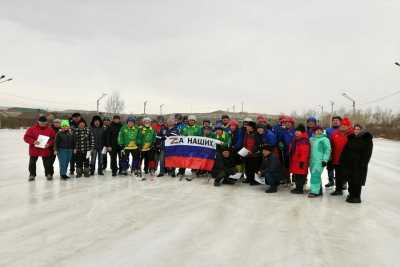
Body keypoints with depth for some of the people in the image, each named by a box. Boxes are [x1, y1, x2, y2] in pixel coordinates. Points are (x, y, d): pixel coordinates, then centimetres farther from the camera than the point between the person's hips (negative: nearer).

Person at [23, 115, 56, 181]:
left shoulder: (50, 130, -1)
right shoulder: (32, 129, -3)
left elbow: (54, 139, 1)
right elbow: (26, 137, -4)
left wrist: (49, 144, -18)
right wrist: (33, 141, -19)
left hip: (46, 150, 0)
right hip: (34, 150, 0)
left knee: (47, 163, 5)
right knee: (32, 163, 8)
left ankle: (49, 174, 22)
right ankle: (32, 175, 24)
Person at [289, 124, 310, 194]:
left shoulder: (304, 141, -17)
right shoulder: (296, 139, 15)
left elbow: (305, 152, -21)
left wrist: (302, 161, -22)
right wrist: (291, 159, 25)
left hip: (300, 161, -10)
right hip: (295, 161, 10)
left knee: (300, 175, -3)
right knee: (296, 175, 15)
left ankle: (300, 189, 4)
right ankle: (298, 188, 25)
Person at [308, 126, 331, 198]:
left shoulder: (325, 139, -3)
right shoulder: (311, 139, 16)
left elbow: (327, 150, -9)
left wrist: (325, 160, -15)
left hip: (319, 161, -7)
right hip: (312, 160, 7)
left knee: (315, 175, -13)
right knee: (316, 175, 12)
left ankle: (314, 191, -11)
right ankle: (319, 190, 21)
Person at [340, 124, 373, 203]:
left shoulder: (367, 140, -4)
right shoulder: (351, 138, 12)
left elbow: (367, 153, -10)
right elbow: (345, 150, 14)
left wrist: (363, 164, -18)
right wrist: (342, 160, 7)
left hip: (359, 164, -5)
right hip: (349, 163, 6)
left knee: (357, 181, -3)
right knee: (350, 180, 11)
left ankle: (356, 197, 5)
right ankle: (351, 194, 22)